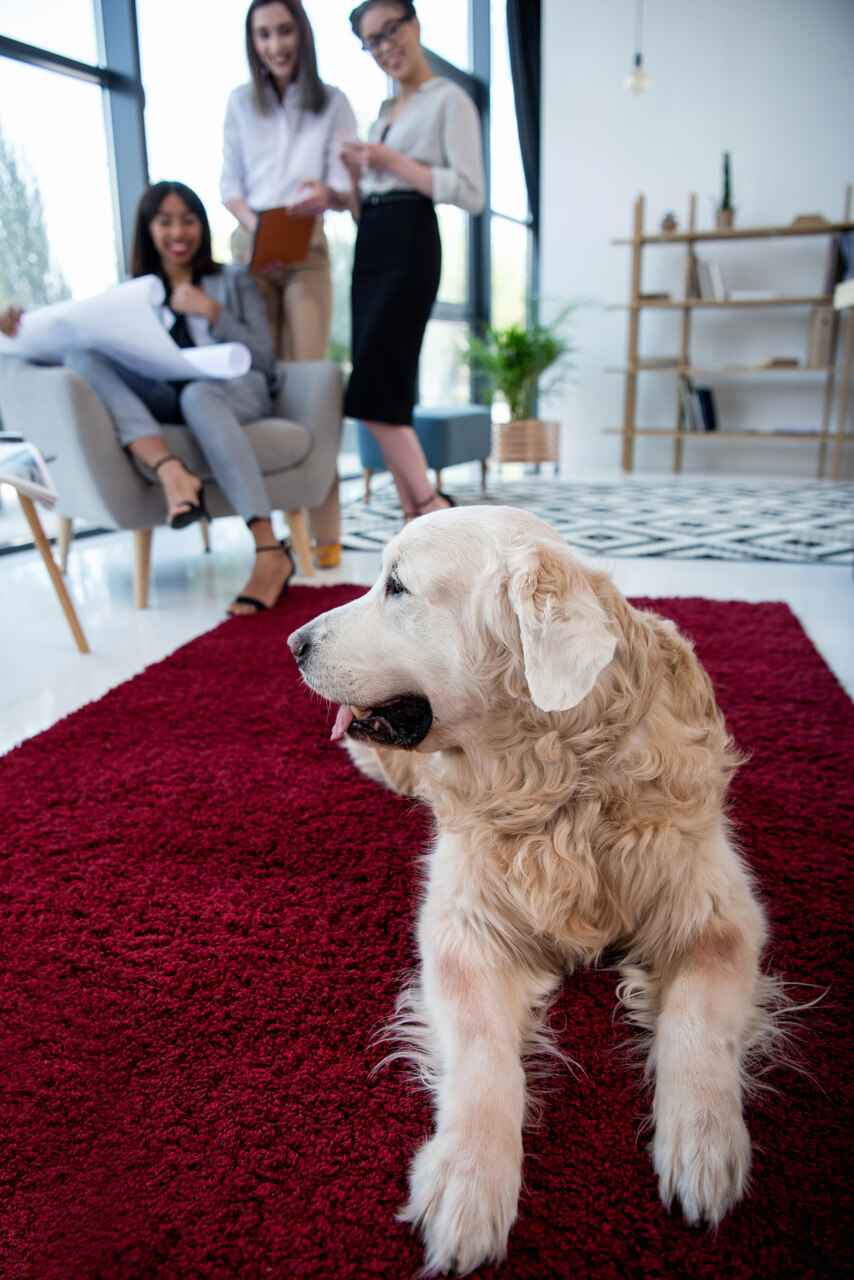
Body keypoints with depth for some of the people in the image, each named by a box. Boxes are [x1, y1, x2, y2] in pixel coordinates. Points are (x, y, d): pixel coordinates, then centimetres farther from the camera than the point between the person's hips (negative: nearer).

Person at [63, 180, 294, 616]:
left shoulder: (234, 280, 21)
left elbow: (264, 360, 10)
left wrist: (213, 313, -2)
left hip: (234, 395, -2)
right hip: (159, 406, 2)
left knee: (198, 394, -38)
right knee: (83, 356, -22)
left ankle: (270, 552, -47)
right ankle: (172, 473, -44)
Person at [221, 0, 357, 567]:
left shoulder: (333, 103, 9)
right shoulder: (240, 102, 14)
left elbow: (348, 188, 2)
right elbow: (230, 185, 10)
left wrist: (327, 194, -23)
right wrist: (256, 227, -11)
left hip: (308, 249, -2)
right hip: (251, 247, 2)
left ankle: (324, 527, -11)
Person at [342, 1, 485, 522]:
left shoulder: (449, 99, 0)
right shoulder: (385, 111, 23)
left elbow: (471, 194, -11)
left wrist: (392, 162, -11)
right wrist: (354, 175, 4)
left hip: (410, 245, -8)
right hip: (370, 245, 8)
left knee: (372, 394, -16)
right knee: (387, 399, 3)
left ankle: (433, 505, -6)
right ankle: (416, 523, 7)